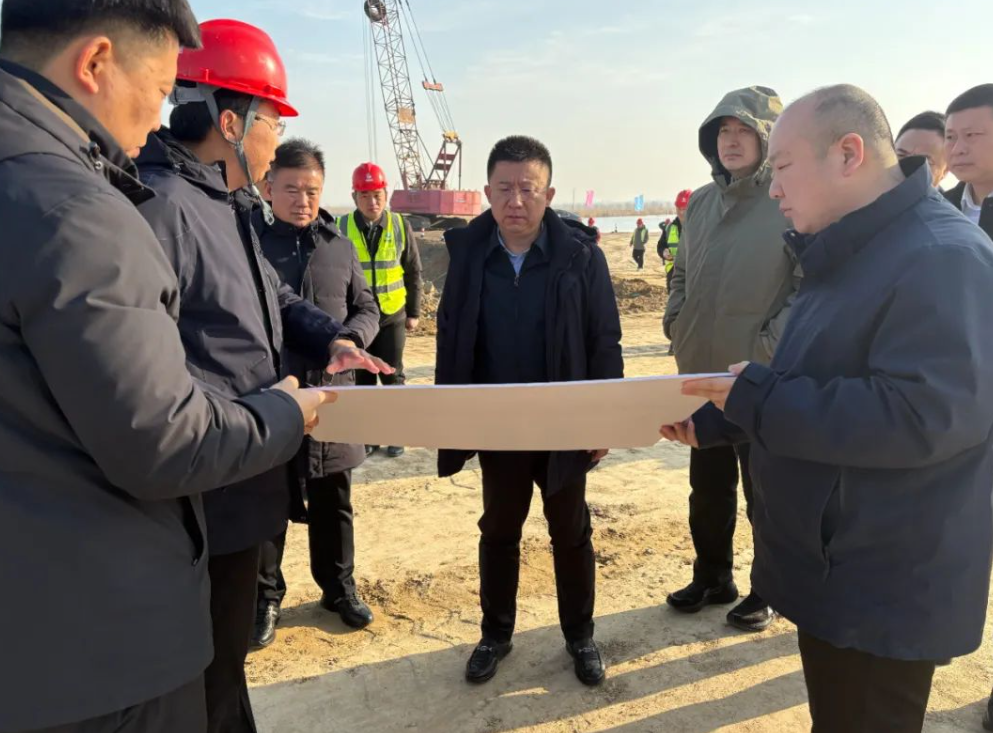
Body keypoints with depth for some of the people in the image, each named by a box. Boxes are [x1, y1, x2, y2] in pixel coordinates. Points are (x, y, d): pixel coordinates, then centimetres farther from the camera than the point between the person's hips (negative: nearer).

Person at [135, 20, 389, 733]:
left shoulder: (224, 207, 13)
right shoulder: (158, 205, -22)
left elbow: (275, 296, 22)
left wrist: (330, 339, 4)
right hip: (209, 492, -10)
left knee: (227, 643, 27)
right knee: (209, 666, 10)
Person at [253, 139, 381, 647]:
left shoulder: (340, 247, 7)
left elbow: (366, 310, 11)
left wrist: (348, 340, -9)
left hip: (330, 398, 3)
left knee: (333, 502, 15)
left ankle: (339, 587, 34)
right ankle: (265, 597, 30)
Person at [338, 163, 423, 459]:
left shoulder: (400, 226, -2)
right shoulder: (341, 227, -5)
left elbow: (413, 272, 4)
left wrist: (414, 312, 3)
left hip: (392, 316, 0)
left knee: (393, 377, 7)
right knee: (362, 379, 9)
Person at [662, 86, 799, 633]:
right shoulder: (701, 203, 9)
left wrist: (770, 347, -19)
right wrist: (675, 323, 6)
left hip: (764, 377, -6)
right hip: (702, 373, 6)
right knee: (707, 489, 17)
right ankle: (712, 578, 35)